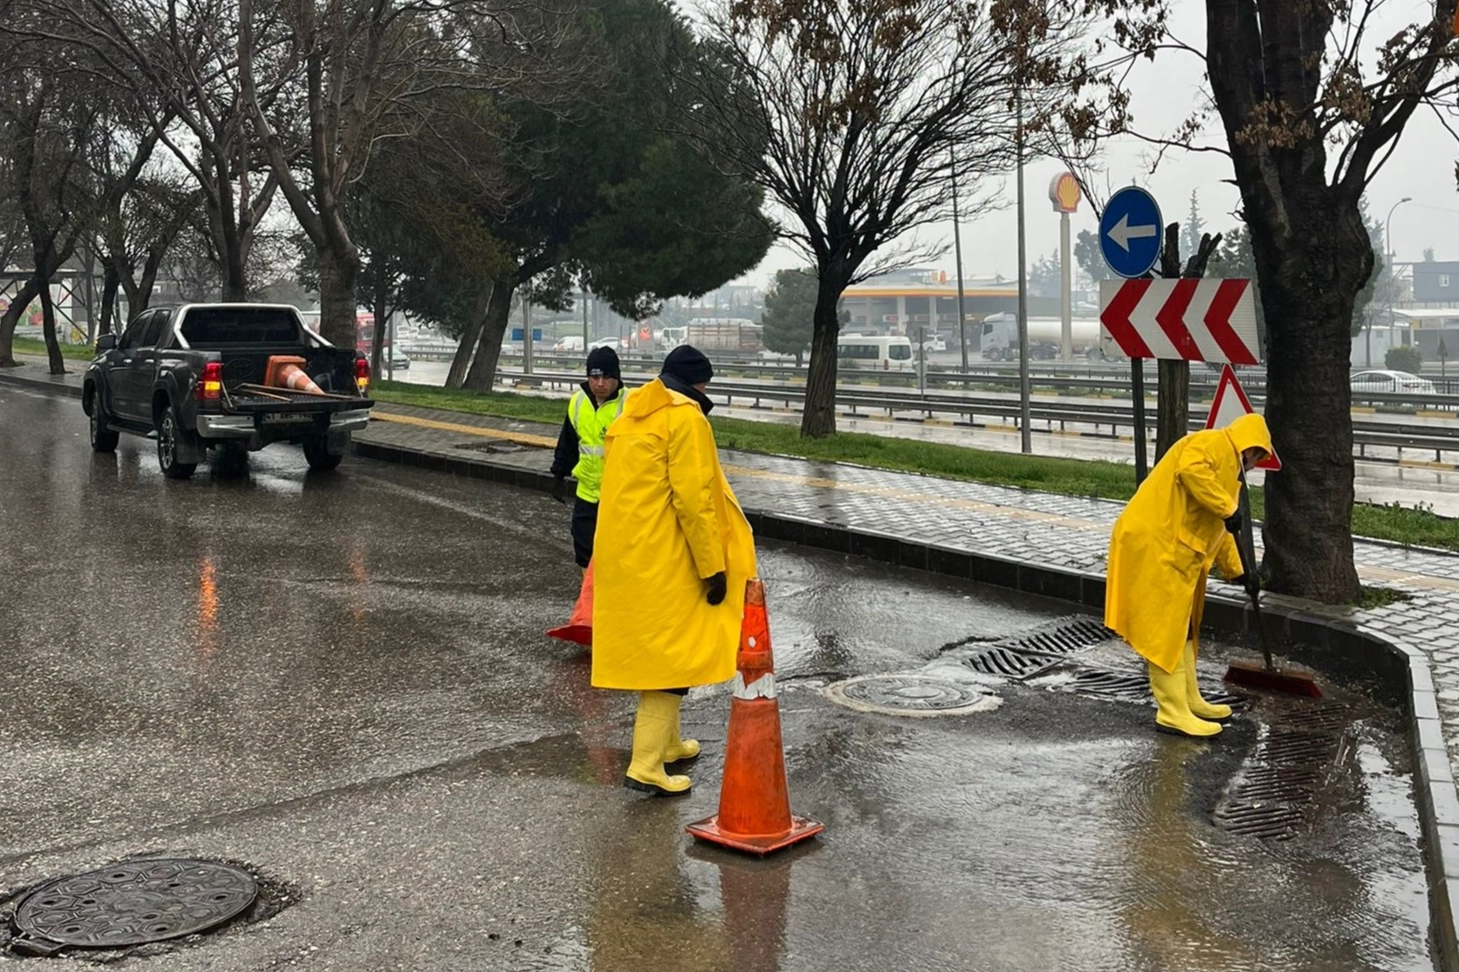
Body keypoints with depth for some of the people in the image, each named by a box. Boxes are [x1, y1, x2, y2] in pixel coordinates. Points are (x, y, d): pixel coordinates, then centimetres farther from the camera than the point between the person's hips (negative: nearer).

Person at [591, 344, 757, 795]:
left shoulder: (632, 416, 17)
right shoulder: (686, 418, -12)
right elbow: (694, 499, -18)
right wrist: (713, 567, -14)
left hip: (622, 555, 9)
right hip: (663, 560, -9)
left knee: (652, 648, 20)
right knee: (671, 652, -5)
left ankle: (666, 742, 34)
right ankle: (646, 766, -6)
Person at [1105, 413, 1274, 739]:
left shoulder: (1226, 464, 28)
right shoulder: (1213, 443, -3)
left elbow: (1218, 531, 34)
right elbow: (1190, 470, -27)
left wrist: (1236, 572, 34)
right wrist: (1228, 508, -23)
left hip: (1173, 550, 11)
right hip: (1154, 543, -11)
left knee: (1180, 628, 17)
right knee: (1165, 630, -8)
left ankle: (1189, 701, 28)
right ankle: (1173, 713, -5)